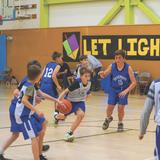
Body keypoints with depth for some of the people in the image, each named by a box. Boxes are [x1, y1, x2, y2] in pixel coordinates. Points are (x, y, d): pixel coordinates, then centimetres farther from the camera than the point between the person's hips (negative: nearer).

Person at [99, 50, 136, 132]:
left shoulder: (128, 68, -21)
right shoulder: (112, 66, -16)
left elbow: (134, 83, -18)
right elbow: (104, 75, -3)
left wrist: (126, 91, -28)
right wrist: (102, 74, -28)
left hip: (123, 90, -1)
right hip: (113, 89, 1)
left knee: (121, 107, -4)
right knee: (110, 107, 1)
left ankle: (120, 123, 24)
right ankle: (108, 118, 35)